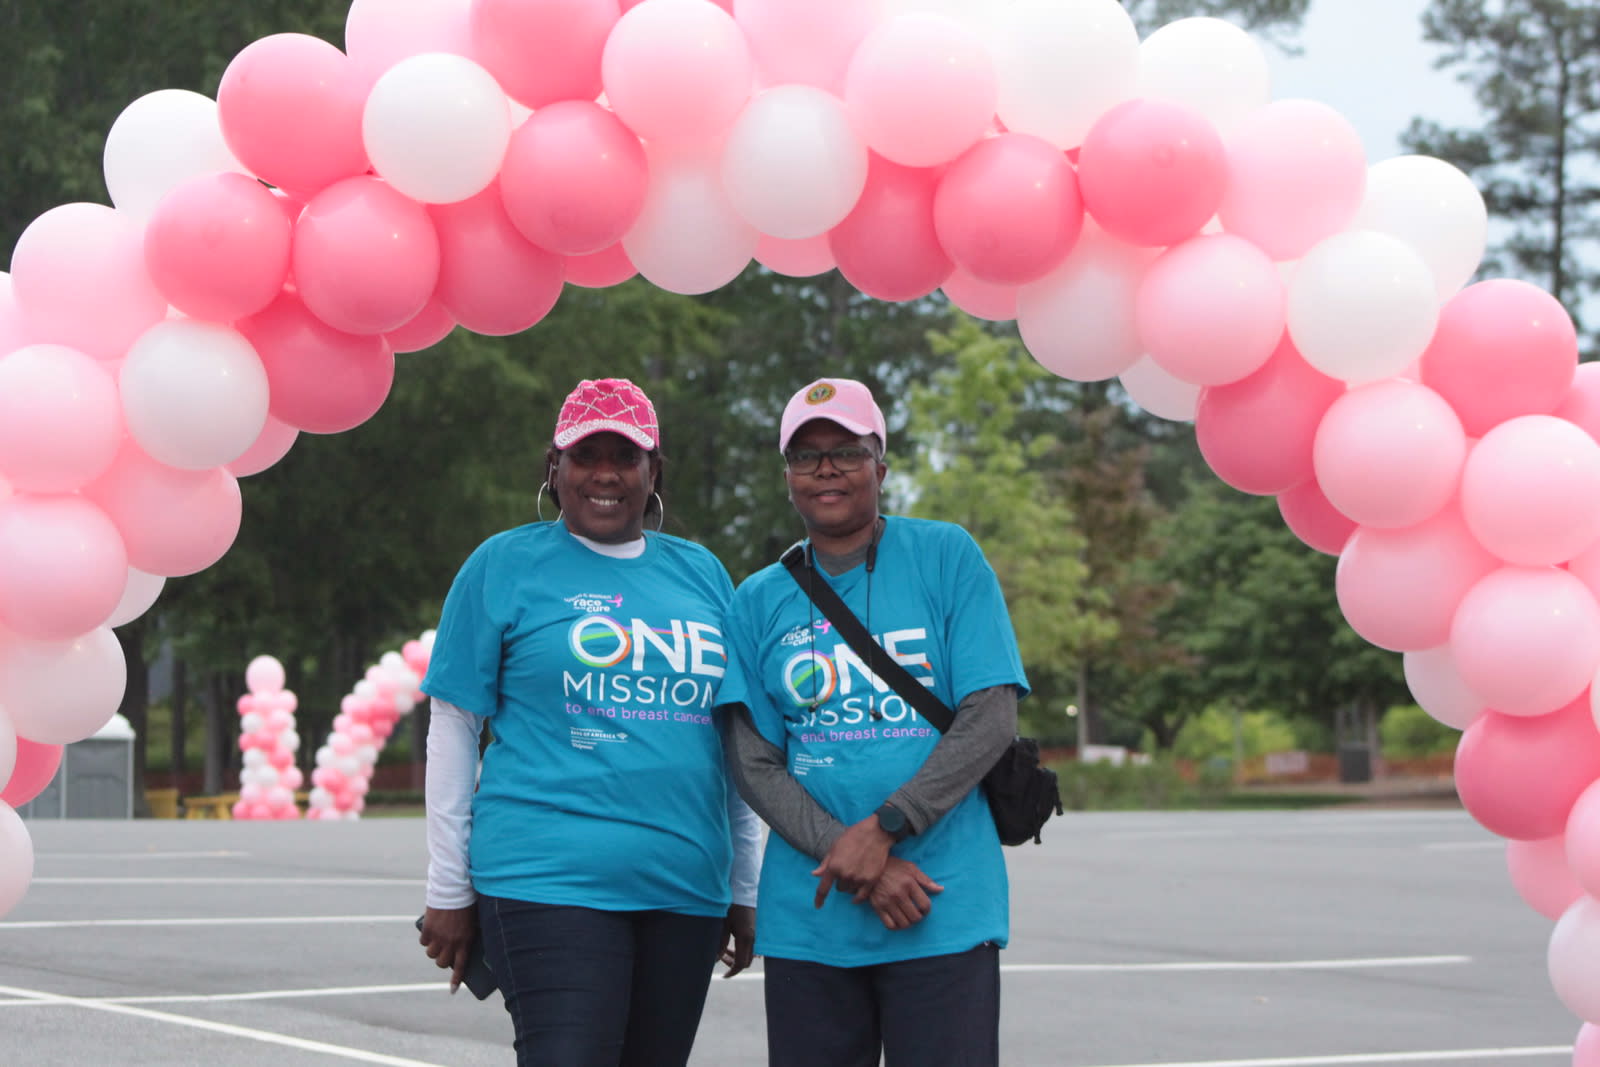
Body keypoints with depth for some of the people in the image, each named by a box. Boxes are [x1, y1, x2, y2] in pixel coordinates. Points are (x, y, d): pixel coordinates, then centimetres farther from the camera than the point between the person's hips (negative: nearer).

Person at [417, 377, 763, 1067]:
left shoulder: (701, 573, 14)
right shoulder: (505, 565, 2)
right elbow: (453, 731, 2)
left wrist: (744, 891, 16)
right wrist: (449, 893, -1)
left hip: (687, 890, 5)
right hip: (548, 882, -4)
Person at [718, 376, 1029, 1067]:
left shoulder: (946, 557, 3)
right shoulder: (760, 600, 9)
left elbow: (990, 720, -4)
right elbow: (753, 765, 3)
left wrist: (881, 828, -14)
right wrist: (858, 866, -11)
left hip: (945, 914, -2)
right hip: (806, 916, 2)